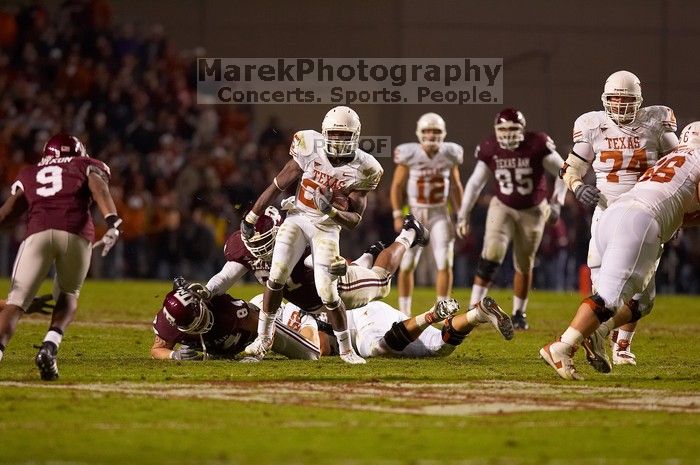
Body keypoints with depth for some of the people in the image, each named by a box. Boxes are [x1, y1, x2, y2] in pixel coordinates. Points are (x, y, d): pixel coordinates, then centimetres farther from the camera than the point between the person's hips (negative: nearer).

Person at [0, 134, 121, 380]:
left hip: (38, 234, 0)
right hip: (76, 235, 0)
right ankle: (50, 346, -2)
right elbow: (99, 190, 5)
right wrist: (112, 223, -9)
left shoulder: (29, 175, 32)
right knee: (68, 295, 22)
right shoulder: (87, 166, 26)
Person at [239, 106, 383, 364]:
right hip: (297, 217, 1)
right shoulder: (310, 151, -12)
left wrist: (332, 211, -33)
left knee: (328, 292, -7)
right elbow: (277, 186, -3)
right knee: (277, 275, -14)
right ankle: (264, 336, 3)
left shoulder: (361, 169, -13)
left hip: (327, 227, -1)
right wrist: (251, 218, 2)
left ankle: (346, 348, 13)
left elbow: (354, 221, -12)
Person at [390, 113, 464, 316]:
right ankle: (404, 312, 13)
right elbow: (397, 186, -5)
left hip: (439, 215, 1)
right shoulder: (409, 154, -12)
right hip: (414, 215, -1)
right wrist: (398, 215, -10)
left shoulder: (449, 154, -5)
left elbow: (455, 186, 8)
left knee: (445, 264, -8)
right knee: (407, 266, 1)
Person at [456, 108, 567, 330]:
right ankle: (474, 307, -19)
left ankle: (519, 313, 24)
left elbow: (563, 172, -10)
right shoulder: (489, 149, -12)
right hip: (503, 208, 0)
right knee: (492, 254, -20)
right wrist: (463, 214, -4)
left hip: (532, 212, 0)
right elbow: (475, 183, -1)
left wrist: (557, 202, -18)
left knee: (524, 266, 7)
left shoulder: (537, 146, -20)